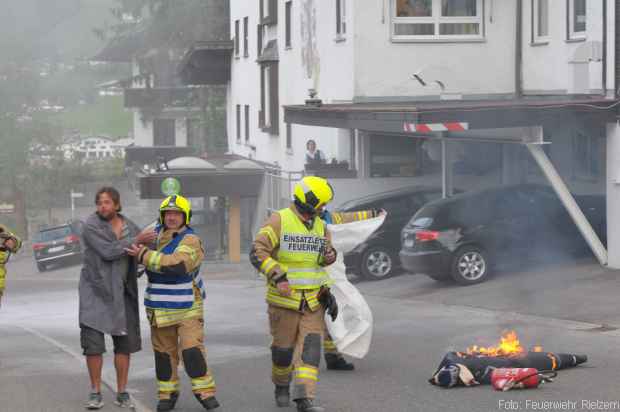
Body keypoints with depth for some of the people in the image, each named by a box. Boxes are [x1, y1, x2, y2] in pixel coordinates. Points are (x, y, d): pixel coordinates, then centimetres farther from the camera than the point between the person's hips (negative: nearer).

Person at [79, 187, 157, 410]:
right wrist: (136, 240, -19)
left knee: (124, 342, 4)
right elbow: (108, 252, -22)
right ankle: (96, 393, 3)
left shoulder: (129, 226, 4)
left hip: (121, 291, 4)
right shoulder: (91, 225, -12)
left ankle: (122, 392, 14)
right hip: (95, 290, -4)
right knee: (93, 343, -8)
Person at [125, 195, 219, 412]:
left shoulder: (190, 241, -15)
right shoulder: (156, 232, 5)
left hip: (187, 308, -5)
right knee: (164, 353, 9)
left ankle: (205, 391, -3)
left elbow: (176, 264, -32)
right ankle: (168, 393, 18)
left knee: (192, 350, -12)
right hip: (160, 309, 5)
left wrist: (144, 255, -27)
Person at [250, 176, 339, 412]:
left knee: (310, 347, -8)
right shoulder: (279, 221, -10)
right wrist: (278, 277, -26)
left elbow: (324, 255, 24)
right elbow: (257, 253, -16)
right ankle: (281, 386, 35)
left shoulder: (320, 226, 10)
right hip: (284, 299, -4)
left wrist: (330, 256, -1)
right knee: (283, 348, 7)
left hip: (313, 301, 4)